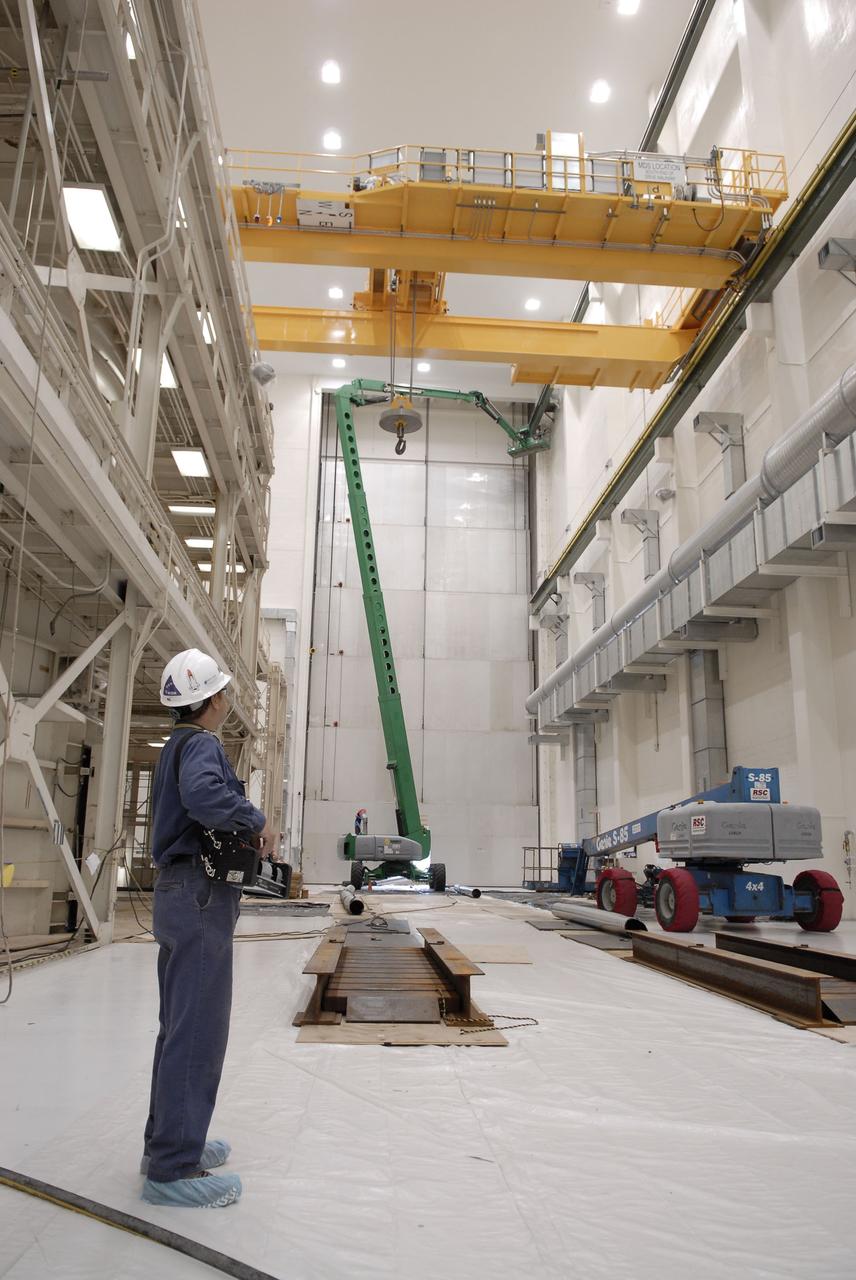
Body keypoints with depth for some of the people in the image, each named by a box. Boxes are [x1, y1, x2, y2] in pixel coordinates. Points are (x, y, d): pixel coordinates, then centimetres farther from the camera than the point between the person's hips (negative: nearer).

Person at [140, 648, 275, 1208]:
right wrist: (257, 819, -22)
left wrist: (246, 828, 14)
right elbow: (203, 794, -36)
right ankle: (174, 1168, 3)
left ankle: (168, 1142, 29)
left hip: (178, 893, 11)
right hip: (201, 896, -11)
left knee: (180, 1025, 17)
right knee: (199, 1029, -5)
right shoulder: (202, 745, -14)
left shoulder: (178, 744, 17)